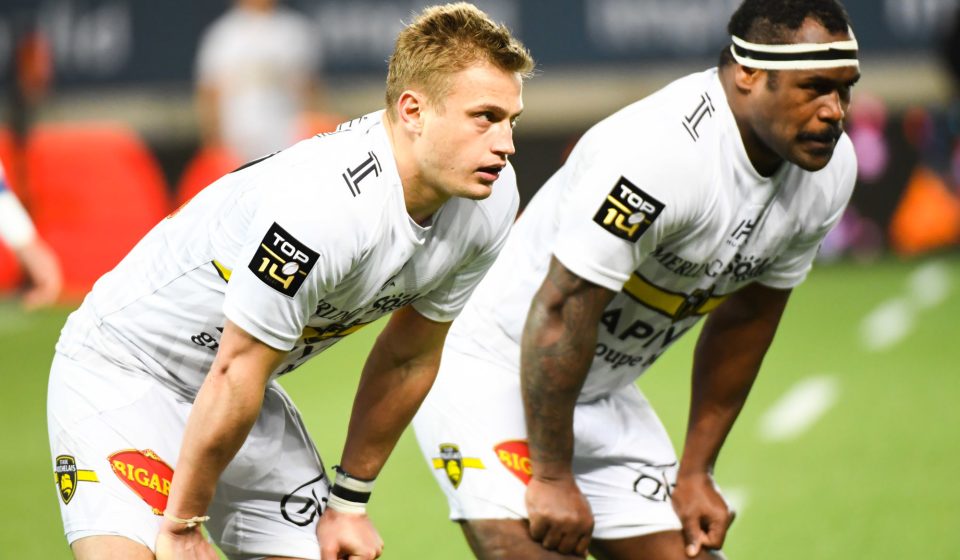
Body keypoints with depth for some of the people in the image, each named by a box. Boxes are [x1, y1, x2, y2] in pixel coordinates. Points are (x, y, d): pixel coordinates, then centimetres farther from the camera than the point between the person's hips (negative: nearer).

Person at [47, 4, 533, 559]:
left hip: (242, 387, 7)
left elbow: (408, 358, 2)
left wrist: (349, 501, 7)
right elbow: (235, 374, -27)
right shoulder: (324, 204, -35)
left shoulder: (491, 198, -11)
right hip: (121, 364, -7)